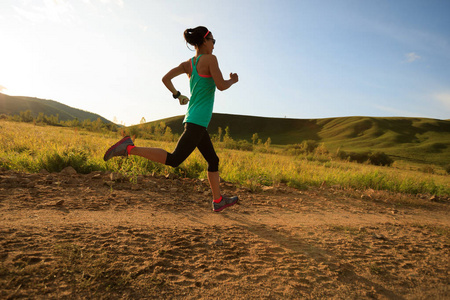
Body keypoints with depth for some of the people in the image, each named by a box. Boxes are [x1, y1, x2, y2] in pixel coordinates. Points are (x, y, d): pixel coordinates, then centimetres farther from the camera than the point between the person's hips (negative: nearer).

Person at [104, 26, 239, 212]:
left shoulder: (188, 64, 15)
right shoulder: (210, 59, -6)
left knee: (213, 160, 16)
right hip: (198, 121, -10)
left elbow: (165, 78, 9)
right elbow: (221, 86, -12)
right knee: (174, 160, -11)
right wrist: (233, 80, 8)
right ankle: (129, 148, -11)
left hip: (191, 120, 10)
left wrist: (178, 96, 20)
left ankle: (218, 201, 24)